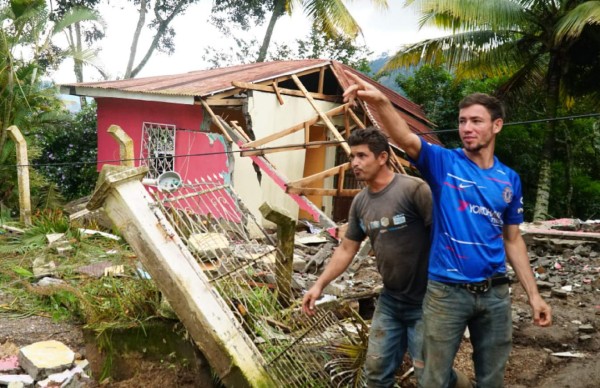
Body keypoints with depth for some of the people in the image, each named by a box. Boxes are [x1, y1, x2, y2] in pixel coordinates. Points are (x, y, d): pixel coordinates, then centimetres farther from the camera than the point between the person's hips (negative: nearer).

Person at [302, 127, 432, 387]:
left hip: (425, 301, -7)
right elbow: (346, 249, 11)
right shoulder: (360, 202, 3)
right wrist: (320, 284, 5)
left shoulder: (414, 189, -19)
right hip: (390, 299, 7)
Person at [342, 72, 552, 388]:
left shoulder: (509, 179, 5)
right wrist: (380, 102, -45)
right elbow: (405, 138, -26)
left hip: (495, 293, 3)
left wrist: (533, 294, 8)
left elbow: (512, 239, 11)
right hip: (446, 291, -3)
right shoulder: (443, 163, -6)